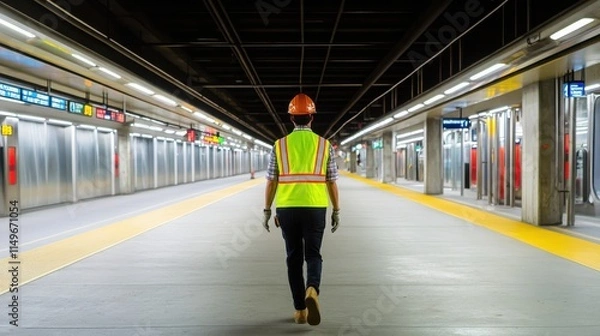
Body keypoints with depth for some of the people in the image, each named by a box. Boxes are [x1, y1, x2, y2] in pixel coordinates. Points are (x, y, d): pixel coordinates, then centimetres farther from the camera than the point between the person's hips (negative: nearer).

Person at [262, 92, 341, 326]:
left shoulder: (279, 145, 1)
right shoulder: (324, 145, 1)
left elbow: (271, 182, 1)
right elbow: (332, 183, 2)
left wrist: (267, 211, 10)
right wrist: (336, 211, 11)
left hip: (287, 209, 1)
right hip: (315, 209, 0)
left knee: (294, 257, 12)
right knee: (313, 254, 11)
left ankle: (300, 309, 15)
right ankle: (312, 290, -18)